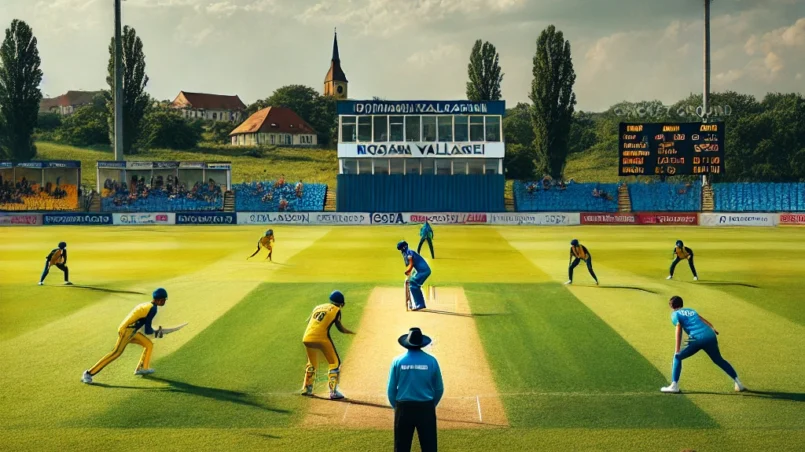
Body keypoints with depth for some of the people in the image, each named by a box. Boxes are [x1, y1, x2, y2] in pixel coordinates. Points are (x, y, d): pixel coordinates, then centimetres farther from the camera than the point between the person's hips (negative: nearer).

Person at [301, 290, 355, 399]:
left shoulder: (318, 307, 21)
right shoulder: (336, 310, 6)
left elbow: (308, 321, 21)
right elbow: (340, 327, 2)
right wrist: (350, 332, 18)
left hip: (307, 338, 5)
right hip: (322, 338, -5)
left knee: (311, 363, 27)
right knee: (335, 363, 8)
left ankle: (307, 389, 28)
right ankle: (333, 392, -1)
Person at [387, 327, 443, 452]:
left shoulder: (398, 361, -4)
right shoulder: (431, 361, -5)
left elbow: (391, 389, 0)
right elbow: (439, 389, 2)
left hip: (403, 408, 0)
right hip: (426, 408, 0)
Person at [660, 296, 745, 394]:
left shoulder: (675, 314, 11)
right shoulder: (691, 310, 30)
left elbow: (679, 330, -1)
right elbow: (703, 320, 19)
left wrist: (677, 350, -5)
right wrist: (713, 328, 11)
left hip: (697, 339, -5)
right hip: (710, 336, 5)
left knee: (677, 357, 11)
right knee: (719, 360, 25)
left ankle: (674, 385, -1)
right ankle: (738, 383, 24)